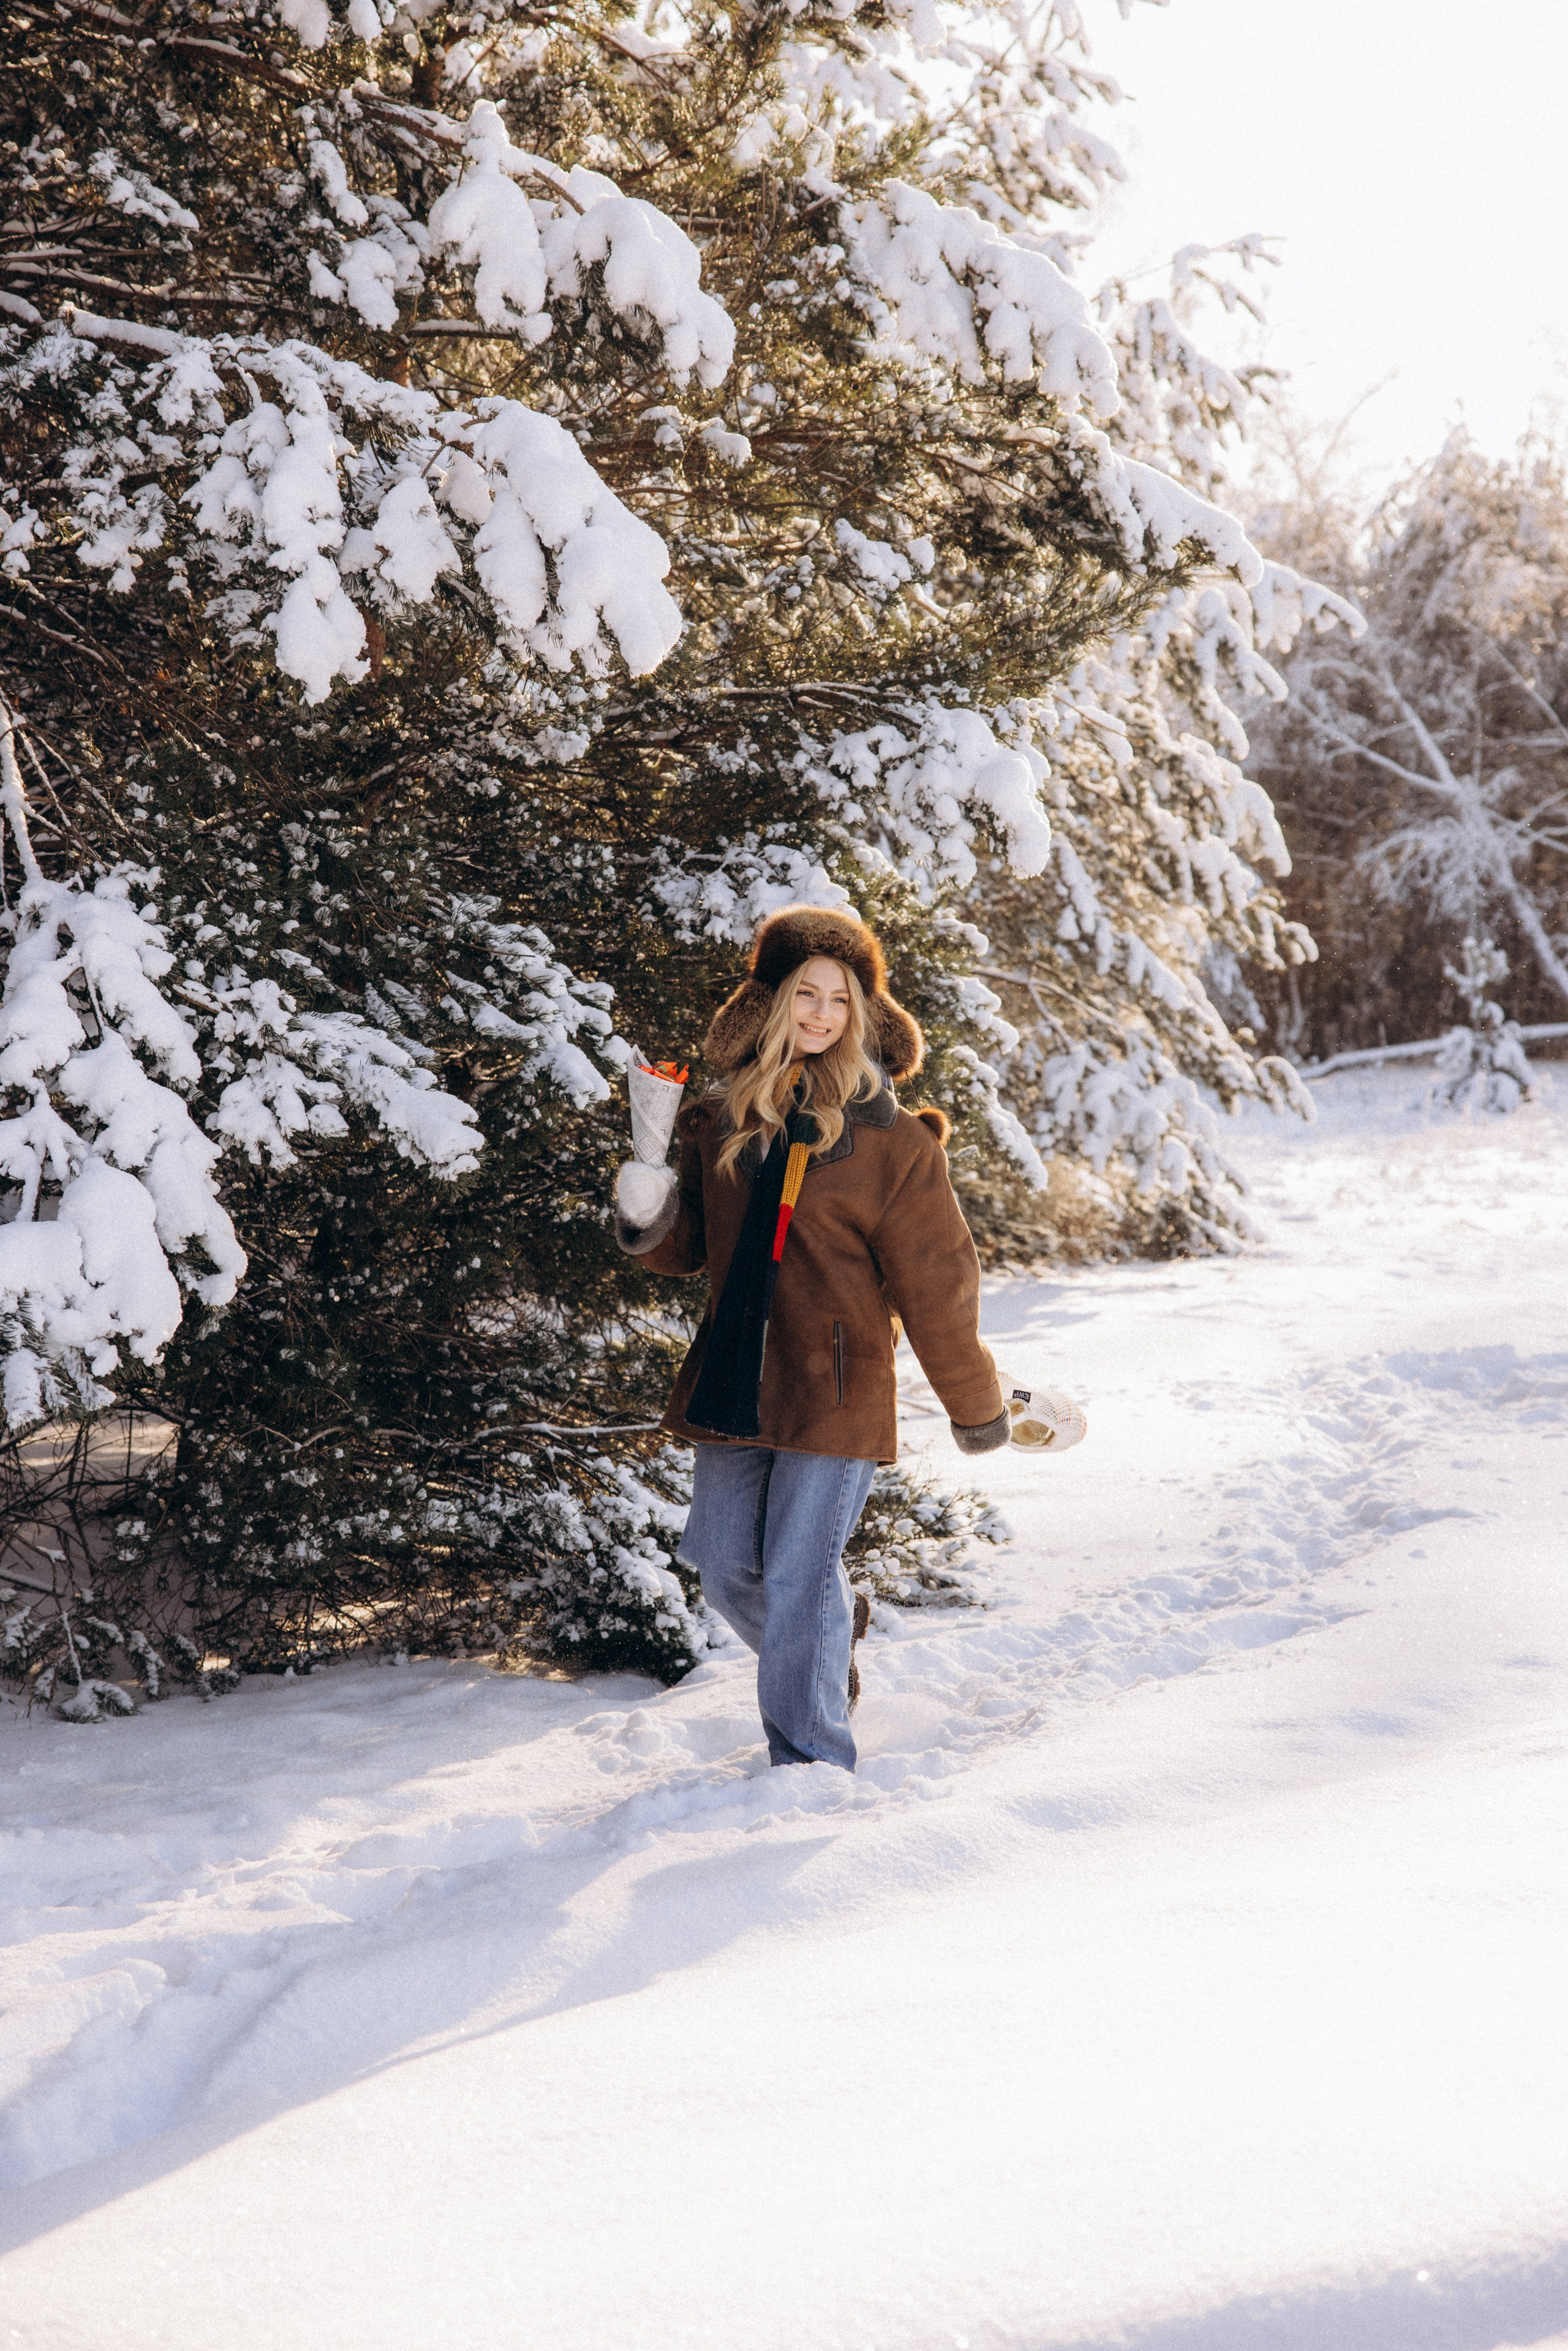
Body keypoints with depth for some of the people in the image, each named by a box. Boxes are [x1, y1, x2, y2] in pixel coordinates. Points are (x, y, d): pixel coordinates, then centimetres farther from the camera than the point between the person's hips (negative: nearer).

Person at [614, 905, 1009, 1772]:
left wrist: (974, 1404, 2)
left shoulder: (888, 1137, -7)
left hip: (837, 1388, -5)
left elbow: (933, 1279, -3)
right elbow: (691, 1247, 15)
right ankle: (833, 1636, 41)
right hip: (732, 1379, 5)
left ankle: (810, 1764, 8)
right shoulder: (721, 1119, 7)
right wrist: (650, 1220, -8)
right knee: (725, 1566, 11)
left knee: (799, 1578, -6)